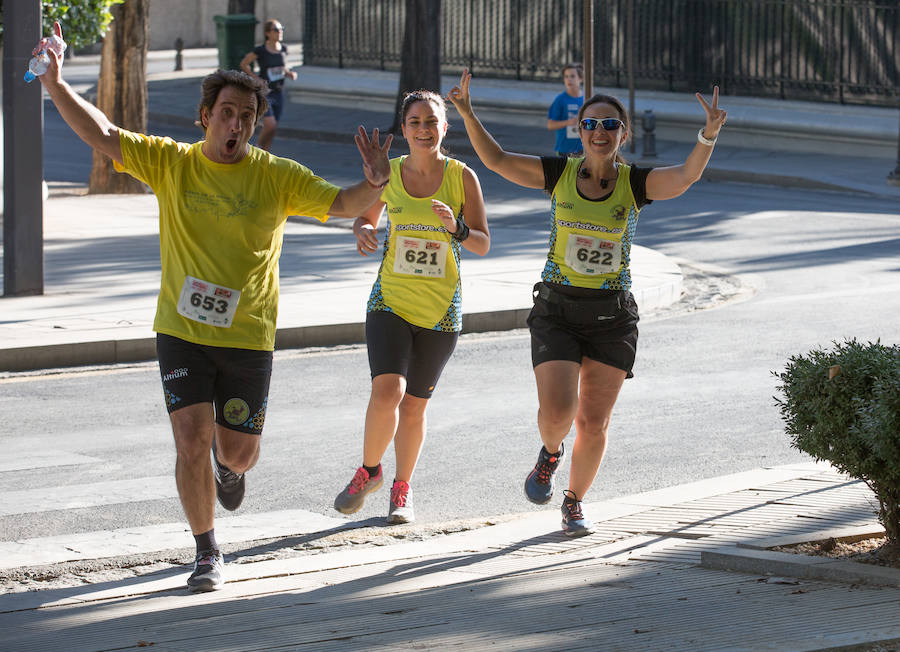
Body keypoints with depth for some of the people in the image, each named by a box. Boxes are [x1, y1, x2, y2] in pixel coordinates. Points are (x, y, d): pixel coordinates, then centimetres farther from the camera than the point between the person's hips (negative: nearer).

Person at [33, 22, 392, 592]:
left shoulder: (277, 177, -3)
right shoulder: (171, 163, -1)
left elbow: (341, 204, -7)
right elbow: (103, 135, -4)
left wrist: (372, 186, -28)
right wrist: (57, 86, -15)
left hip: (248, 336, 0)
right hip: (182, 331, 0)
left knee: (238, 453, 5)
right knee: (192, 441, -10)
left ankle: (228, 463, 45)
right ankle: (208, 552, 7)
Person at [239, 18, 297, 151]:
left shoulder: (283, 49, 2)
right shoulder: (260, 51, -13)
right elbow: (244, 64, 0)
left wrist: (290, 73, -3)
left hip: (278, 94, 5)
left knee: (272, 130, 6)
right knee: (270, 125, -18)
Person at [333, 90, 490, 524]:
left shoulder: (462, 177, -4)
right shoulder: (389, 174, -1)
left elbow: (483, 245, -1)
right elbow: (365, 216, 16)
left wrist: (456, 229, -22)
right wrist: (363, 233, -8)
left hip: (440, 310, 0)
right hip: (390, 301, 0)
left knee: (414, 405, 8)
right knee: (387, 391, -19)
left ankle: (401, 489, 29)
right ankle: (369, 470, 6)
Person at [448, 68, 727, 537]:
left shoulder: (635, 183, -4)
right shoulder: (560, 173, -1)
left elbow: (686, 176, -22)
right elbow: (497, 160, -3)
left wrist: (708, 136, -41)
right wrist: (467, 114, -18)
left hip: (612, 316, 0)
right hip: (557, 311, 0)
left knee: (594, 422, 4)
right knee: (557, 411, -16)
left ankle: (574, 505, 27)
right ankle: (550, 454, 20)